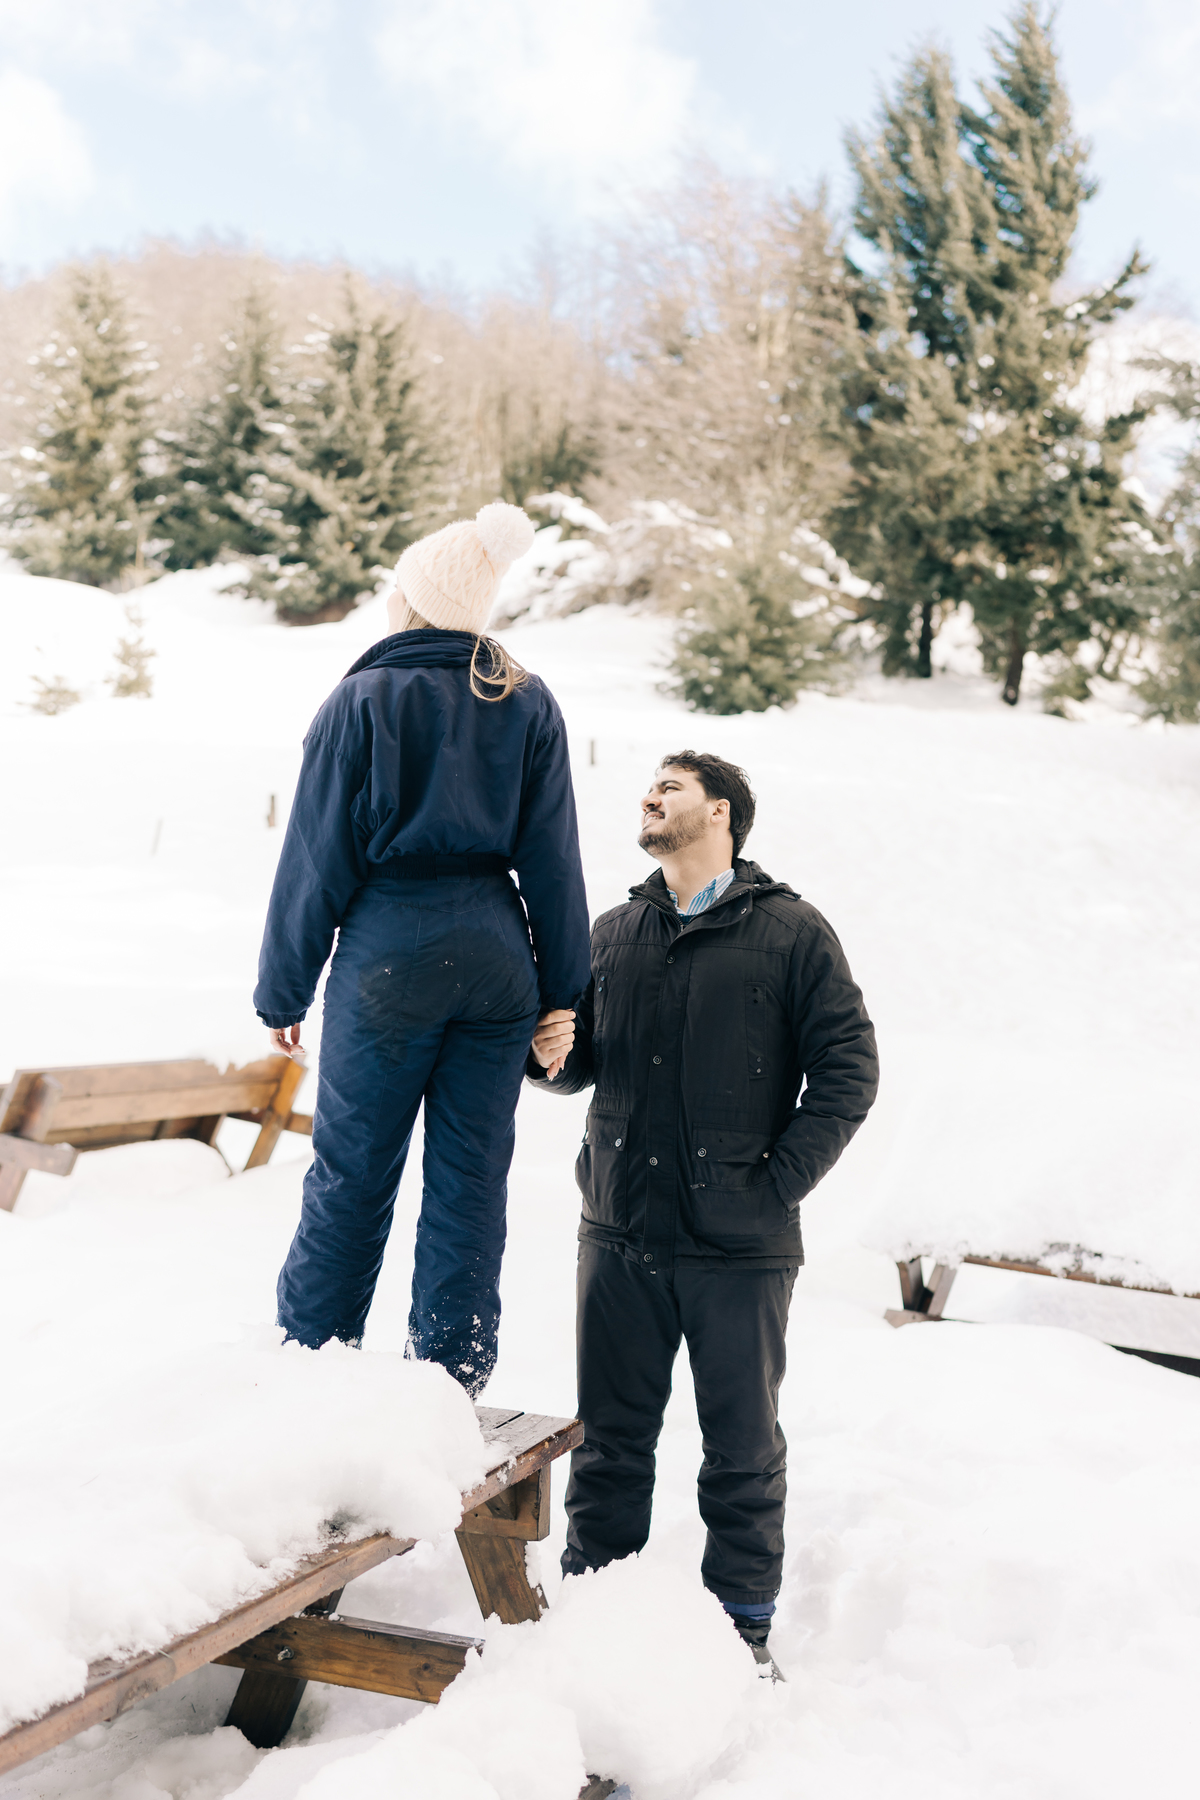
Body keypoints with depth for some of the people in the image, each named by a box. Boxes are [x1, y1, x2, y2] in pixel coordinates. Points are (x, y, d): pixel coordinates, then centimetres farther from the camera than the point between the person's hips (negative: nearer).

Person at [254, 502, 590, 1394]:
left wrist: (283, 991, 4)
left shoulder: (362, 700, -3)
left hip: (389, 954, -3)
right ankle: (451, 1382, 14)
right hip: (497, 957, 3)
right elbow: (554, 862, 6)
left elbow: (318, 858, -3)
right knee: (472, 1178, 8)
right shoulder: (531, 706, 6)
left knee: (351, 1176, 7)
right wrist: (563, 994, 10)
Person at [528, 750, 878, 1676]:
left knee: (743, 1440, 9)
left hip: (741, 1248, -3)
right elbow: (587, 1063, 19)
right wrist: (551, 1052, -5)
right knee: (612, 1430, 12)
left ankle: (744, 1619, 23)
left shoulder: (792, 932, -2)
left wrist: (778, 1184, -11)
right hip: (621, 1233, 4)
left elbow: (849, 1069, -4)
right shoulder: (615, 932, 12)